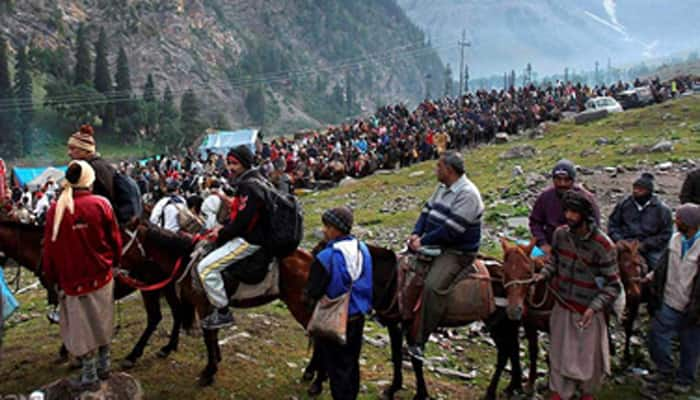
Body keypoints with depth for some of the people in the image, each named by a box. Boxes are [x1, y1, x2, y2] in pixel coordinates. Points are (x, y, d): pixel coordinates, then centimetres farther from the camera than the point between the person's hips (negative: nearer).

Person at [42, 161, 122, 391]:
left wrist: (52, 278, 9)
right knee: (102, 322, 18)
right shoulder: (101, 204, -10)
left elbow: (49, 249, -3)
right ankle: (103, 366, 30)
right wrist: (113, 262, 15)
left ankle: (89, 376, 19)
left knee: (83, 327, 10)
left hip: (72, 279, -1)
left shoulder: (55, 210, -9)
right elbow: (115, 240, -3)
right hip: (101, 275, 1)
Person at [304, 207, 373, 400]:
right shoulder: (363, 249, -3)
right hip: (359, 316, 6)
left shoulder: (326, 257, -24)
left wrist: (307, 295, 2)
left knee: (337, 367, 9)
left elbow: (312, 293, -18)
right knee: (352, 363, 20)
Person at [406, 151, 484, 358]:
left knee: (433, 286, -28)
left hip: (457, 252, -10)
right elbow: (427, 211, 13)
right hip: (436, 245, 10)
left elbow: (451, 229, -25)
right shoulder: (443, 188, 11)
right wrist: (416, 234, -4)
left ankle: (419, 342, -22)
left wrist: (423, 241, -19)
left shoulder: (467, 194, -20)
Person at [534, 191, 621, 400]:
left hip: (588, 312, -3)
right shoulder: (560, 234, -9)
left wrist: (594, 307, -27)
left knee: (590, 355, 18)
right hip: (563, 307, 3)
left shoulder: (603, 245, -23)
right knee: (559, 352, 15)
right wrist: (544, 274, -8)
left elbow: (612, 285, -17)